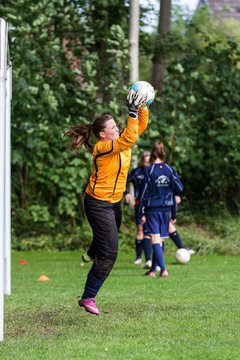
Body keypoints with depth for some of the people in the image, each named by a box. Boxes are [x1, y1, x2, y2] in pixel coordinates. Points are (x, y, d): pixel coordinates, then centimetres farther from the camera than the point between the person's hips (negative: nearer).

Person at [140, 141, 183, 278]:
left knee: (155, 239, -7)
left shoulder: (149, 171, -9)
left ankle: (163, 269, -21)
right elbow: (179, 188, -5)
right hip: (166, 209, 4)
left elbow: (144, 193, -8)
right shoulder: (170, 170, 0)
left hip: (152, 209, -4)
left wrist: (142, 213, -4)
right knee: (161, 239, 14)